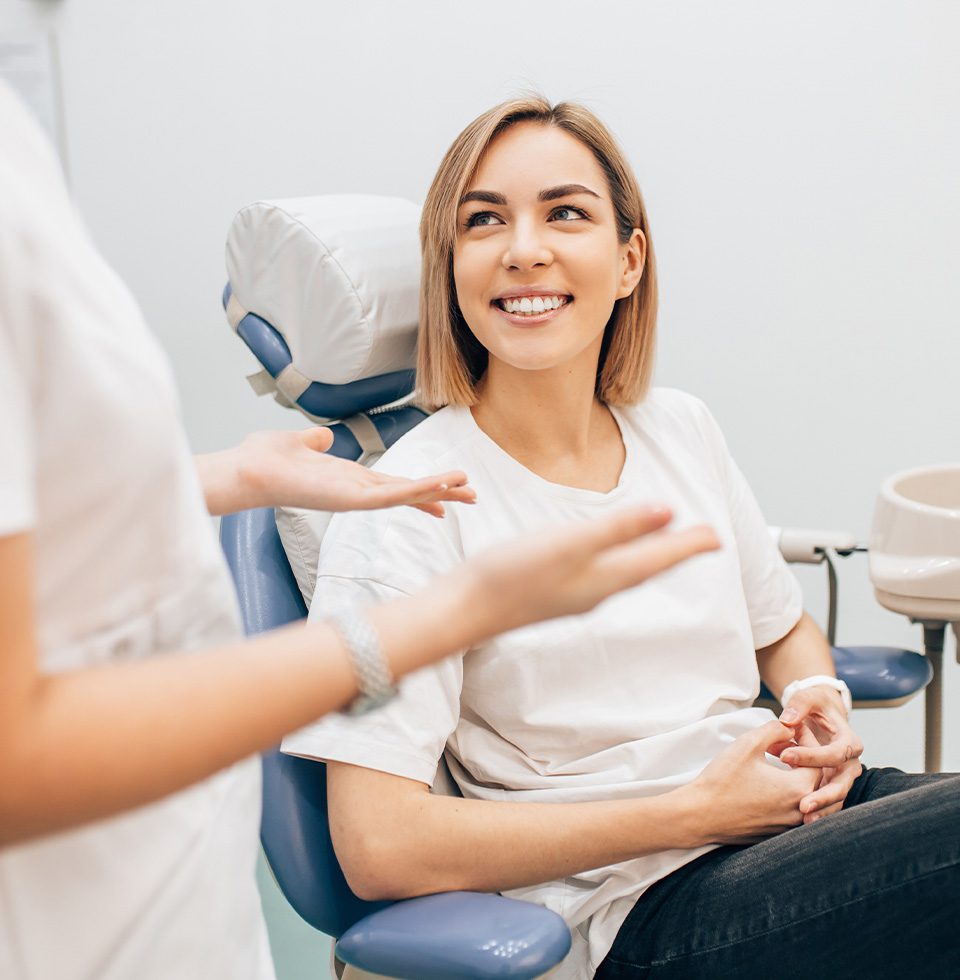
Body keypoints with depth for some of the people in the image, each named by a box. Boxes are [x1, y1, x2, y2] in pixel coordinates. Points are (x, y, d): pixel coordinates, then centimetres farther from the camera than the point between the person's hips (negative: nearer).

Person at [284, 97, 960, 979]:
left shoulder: (682, 430, 10)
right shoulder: (409, 503, -9)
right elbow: (379, 847, -16)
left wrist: (820, 703, 1)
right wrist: (693, 811, -14)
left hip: (797, 806, 7)